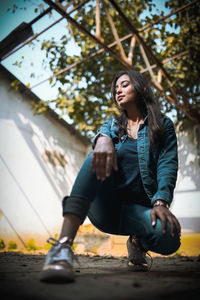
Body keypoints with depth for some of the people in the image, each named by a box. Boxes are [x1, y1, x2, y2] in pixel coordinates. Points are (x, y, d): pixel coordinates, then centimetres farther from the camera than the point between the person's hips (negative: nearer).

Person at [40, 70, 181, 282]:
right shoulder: (113, 124, 19)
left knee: (168, 236, -34)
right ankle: (63, 246, -42)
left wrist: (161, 202, -23)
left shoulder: (163, 125, 12)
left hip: (137, 209, -1)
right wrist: (103, 139, -33)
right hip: (105, 207, 1)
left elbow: (168, 164, -4)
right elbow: (103, 133, -6)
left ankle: (138, 242, 4)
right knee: (101, 157, -28)